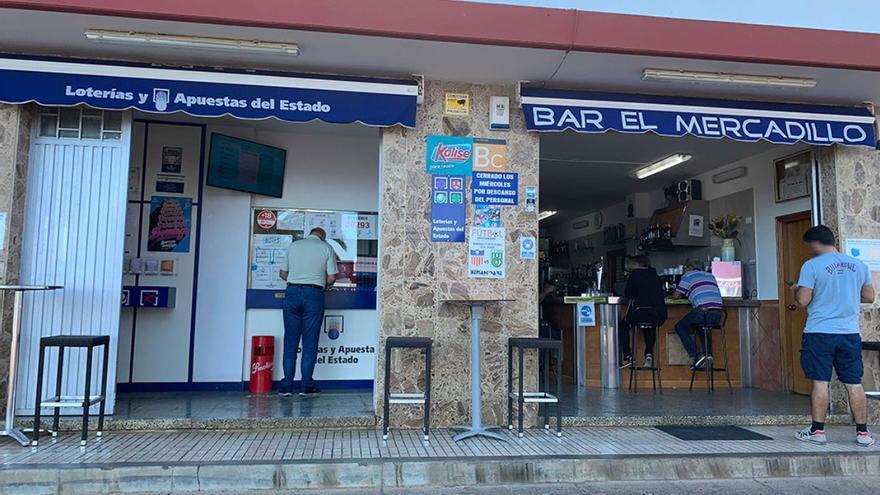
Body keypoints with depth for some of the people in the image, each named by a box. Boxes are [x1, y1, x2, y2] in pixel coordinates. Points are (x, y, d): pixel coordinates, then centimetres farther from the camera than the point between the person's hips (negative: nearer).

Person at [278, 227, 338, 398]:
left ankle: (286, 386, 7)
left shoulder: (293, 246, 14)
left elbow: (283, 274, 15)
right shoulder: (326, 248, 6)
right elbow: (331, 278, 1)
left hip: (292, 292, 3)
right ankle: (307, 386, 5)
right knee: (310, 342, 2)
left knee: (290, 340, 6)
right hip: (313, 294, -2)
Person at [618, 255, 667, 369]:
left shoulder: (634, 274, 0)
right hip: (660, 315, 5)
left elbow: (627, 295, 6)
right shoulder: (655, 274, 15)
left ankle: (627, 357, 10)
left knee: (622, 326, 22)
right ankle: (649, 354, 21)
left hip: (640, 312, -5)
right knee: (650, 328, 38)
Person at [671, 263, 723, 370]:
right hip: (718, 314, 6)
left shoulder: (687, 276, 10)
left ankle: (696, 355, -2)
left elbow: (676, 296, 11)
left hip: (702, 310, -6)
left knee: (680, 327, 14)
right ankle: (708, 353, 15)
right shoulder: (710, 275, 26)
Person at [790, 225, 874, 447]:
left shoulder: (812, 266, -10)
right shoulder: (858, 265, 7)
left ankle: (817, 431, 8)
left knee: (820, 382, 1)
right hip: (850, 333, 4)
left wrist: (795, 290, 8)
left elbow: (803, 300, -12)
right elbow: (869, 296, 14)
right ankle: (862, 433, 15)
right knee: (854, 383, 9)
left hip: (820, 333, -4)